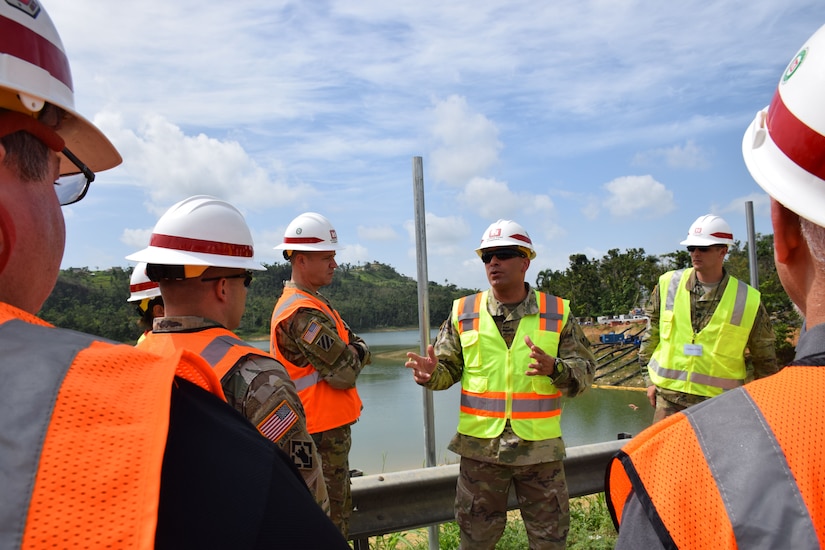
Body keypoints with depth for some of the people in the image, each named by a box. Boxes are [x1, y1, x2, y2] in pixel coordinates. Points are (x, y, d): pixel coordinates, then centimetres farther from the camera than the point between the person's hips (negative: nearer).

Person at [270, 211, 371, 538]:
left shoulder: (312, 303, 12)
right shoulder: (303, 314, -21)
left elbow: (355, 347, 10)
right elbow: (346, 373, -22)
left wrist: (350, 353, -11)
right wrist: (358, 352, -3)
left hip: (328, 429, 10)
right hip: (324, 435, -10)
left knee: (337, 512, 22)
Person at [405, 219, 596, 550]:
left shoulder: (557, 312, 0)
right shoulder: (463, 312, 2)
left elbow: (584, 371, -1)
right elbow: (449, 368, 6)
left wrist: (554, 369, -22)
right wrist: (431, 374, -17)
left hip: (540, 447, 0)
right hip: (480, 447, 1)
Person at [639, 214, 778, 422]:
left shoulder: (748, 300, -3)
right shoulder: (668, 284, 0)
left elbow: (765, 360, 8)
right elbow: (651, 333, 9)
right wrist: (650, 380, 7)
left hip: (720, 403, -1)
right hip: (669, 397, 1)